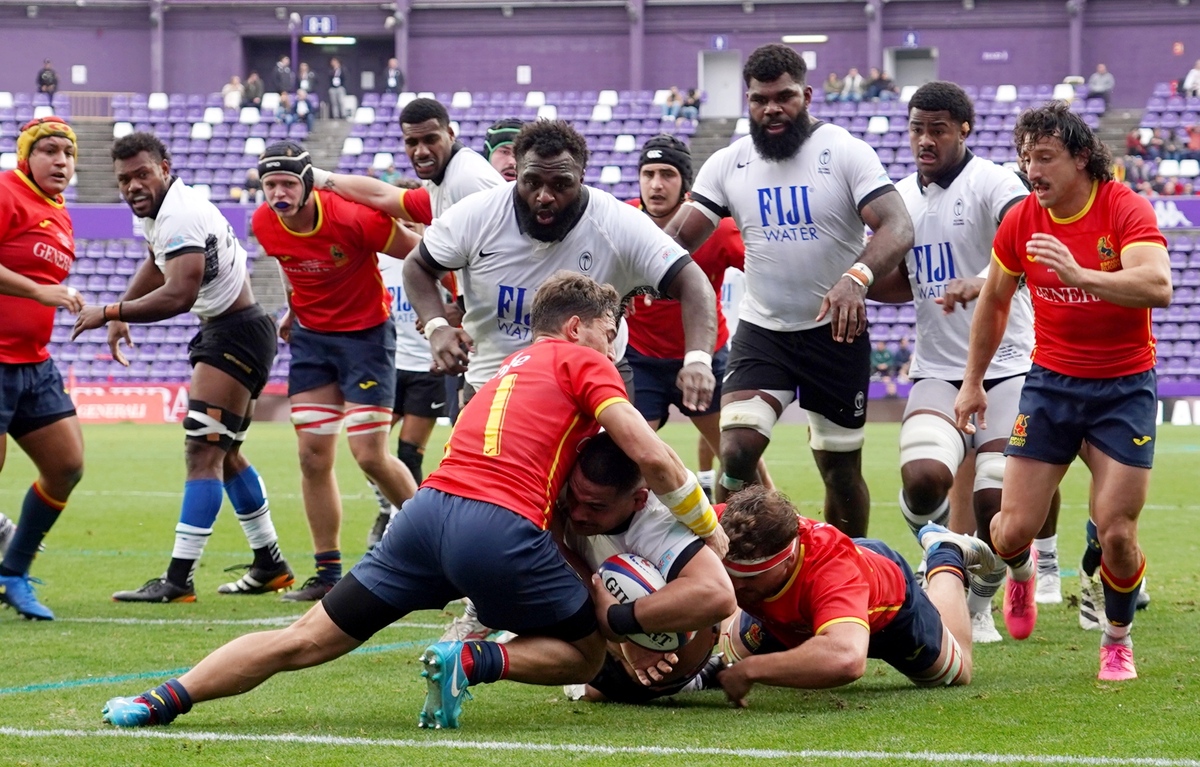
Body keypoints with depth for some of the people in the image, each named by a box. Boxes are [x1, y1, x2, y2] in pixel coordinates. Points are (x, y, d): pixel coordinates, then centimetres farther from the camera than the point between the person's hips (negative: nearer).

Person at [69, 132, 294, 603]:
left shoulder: (179, 216, -23)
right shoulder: (159, 211, 8)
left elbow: (179, 295, -35)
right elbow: (157, 264, 30)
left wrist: (110, 312, -28)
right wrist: (122, 313, 21)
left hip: (236, 333, -11)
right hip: (222, 333, 11)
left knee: (203, 450, -16)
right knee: (223, 452, 18)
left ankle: (179, 579, -21)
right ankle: (270, 566, 27)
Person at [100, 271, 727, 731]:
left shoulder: (509, 368, 32)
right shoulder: (581, 360, 10)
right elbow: (651, 456, -1)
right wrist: (709, 529, 12)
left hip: (430, 507, 6)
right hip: (499, 527, -6)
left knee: (305, 640, 7)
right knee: (584, 656, 14)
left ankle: (166, 698, -6)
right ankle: (473, 662, -12)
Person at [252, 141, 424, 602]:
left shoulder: (353, 218, -25)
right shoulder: (264, 225, -9)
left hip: (366, 333, -5)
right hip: (310, 336, 5)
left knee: (369, 455, -9)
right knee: (313, 456, 0)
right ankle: (328, 573, 7)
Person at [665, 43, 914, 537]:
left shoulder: (844, 152, -9)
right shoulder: (728, 164, 1)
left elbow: (898, 229, -20)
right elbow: (676, 238, -2)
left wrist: (856, 277, -41)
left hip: (836, 331, -2)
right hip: (761, 330, 2)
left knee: (841, 469, 8)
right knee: (736, 454, -16)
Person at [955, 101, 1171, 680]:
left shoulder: (1125, 209, -14)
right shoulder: (1021, 221, -2)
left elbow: (1157, 286, -31)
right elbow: (994, 300, 15)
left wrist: (1080, 274, -44)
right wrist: (973, 382, 19)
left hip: (1124, 387, -3)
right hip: (1050, 382, 3)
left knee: (1116, 534, -10)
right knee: (1013, 530, -4)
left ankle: (1117, 639, 18)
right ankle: (1020, 570, 34)